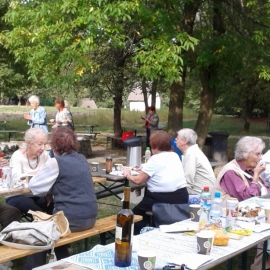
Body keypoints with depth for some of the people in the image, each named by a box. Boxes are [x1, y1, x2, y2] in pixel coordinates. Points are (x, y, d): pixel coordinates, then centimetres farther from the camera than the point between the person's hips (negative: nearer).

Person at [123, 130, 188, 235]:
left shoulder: (155, 159, -10)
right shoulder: (175, 156, 11)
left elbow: (138, 180, -6)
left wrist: (127, 175, 13)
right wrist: (145, 170, 29)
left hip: (163, 199, -8)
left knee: (137, 213, 15)